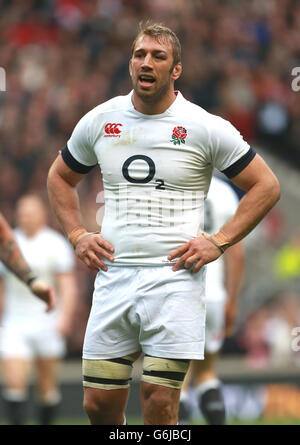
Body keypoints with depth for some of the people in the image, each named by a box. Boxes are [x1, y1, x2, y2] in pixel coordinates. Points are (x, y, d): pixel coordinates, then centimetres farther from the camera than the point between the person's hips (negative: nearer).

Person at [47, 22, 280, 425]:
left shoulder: (204, 127, -2)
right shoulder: (99, 121, 9)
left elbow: (266, 186, 4)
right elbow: (60, 178, 25)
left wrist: (218, 242, -3)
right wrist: (77, 235, 11)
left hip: (174, 276, -3)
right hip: (113, 275, 3)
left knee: (159, 405, -8)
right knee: (98, 403, 2)